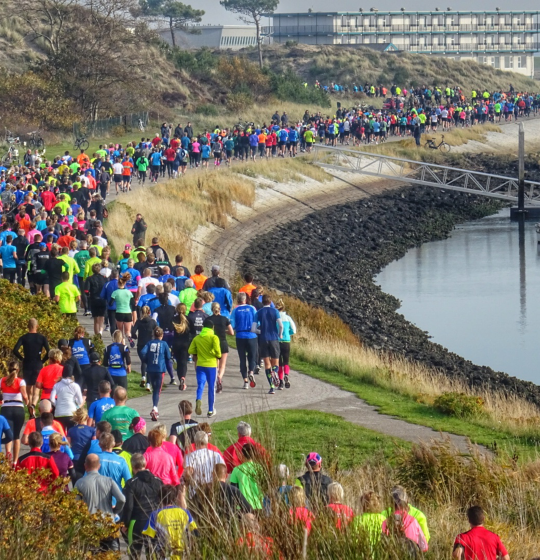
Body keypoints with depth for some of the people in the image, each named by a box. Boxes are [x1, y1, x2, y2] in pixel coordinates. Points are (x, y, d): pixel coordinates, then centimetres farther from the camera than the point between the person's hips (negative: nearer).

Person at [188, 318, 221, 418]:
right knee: (211, 388, 9)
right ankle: (211, 410, 15)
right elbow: (217, 350, -19)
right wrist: (218, 356, 1)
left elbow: (191, 351, 2)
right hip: (211, 365, -2)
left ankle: (198, 400, -34)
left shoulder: (197, 338, 5)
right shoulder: (214, 338, -7)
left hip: (200, 365, 2)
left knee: (200, 385, -1)